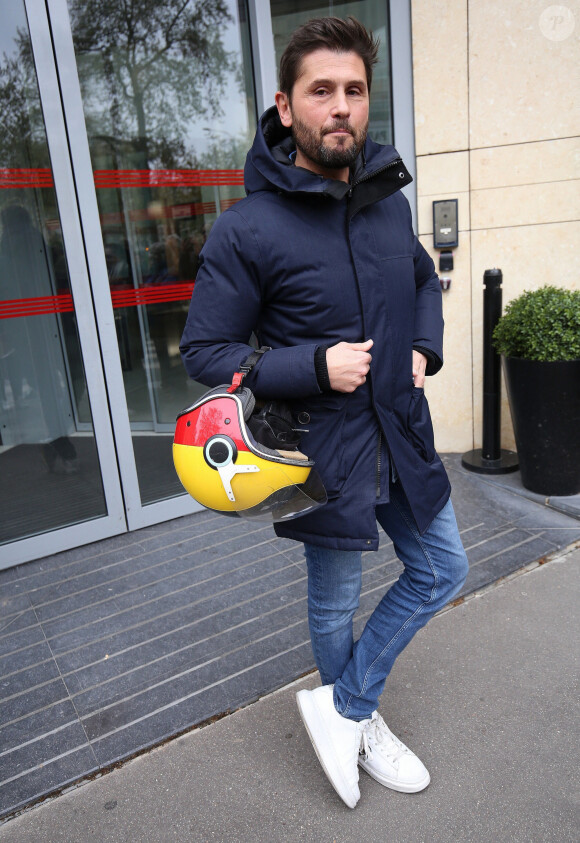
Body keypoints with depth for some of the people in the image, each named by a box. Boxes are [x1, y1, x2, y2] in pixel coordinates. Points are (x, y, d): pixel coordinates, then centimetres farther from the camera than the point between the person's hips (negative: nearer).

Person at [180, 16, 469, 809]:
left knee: (441, 570, 17)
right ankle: (361, 722, 45)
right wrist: (315, 366, -23)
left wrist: (425, 347, 1)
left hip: (404, 434, 7)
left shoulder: (389, 201, 2)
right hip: (325, 452, -6)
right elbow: (205, 352, -13)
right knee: (335, 605, 14)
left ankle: (343, 705, 32)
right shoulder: (247, 230, -16)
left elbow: (425, 280, 20)